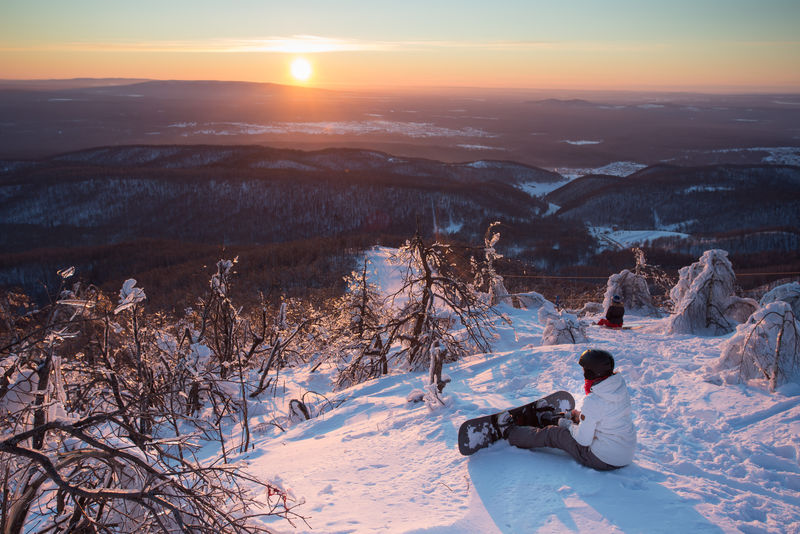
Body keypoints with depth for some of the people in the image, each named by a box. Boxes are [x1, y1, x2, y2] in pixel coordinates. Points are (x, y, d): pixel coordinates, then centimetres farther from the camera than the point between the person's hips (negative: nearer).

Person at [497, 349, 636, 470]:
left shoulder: (593, 401, -29)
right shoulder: (621, 385, -5)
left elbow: (583, 440, -20)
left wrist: (568, 425, -1)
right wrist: (580, 414, 13)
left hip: (603, 460, -7)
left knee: (553, 434, 7)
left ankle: (510, 433, 28)